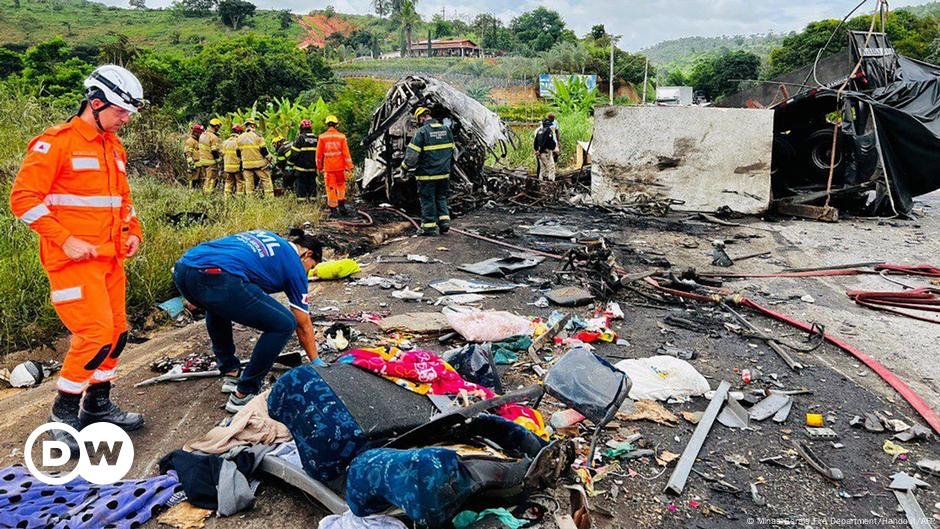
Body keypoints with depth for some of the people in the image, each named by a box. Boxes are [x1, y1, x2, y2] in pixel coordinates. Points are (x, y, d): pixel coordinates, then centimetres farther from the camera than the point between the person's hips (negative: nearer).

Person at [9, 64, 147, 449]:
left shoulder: (114, 146, 15)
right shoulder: (56, 143, -9)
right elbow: (24, 198, -13)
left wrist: (133, 231, 11)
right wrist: (66, 240, -18)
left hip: (110, 259, 8)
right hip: (74, 259, -8)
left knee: (117, 333, 10)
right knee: (95, 334, -12)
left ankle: (97, 404, 26)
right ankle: (63, 413, 7)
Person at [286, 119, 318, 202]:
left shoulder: (300, 138, -11)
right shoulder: (316, 138, 6)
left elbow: (293, 153, -10)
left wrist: (290, 165, -2)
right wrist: (318, 165, 24)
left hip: (301, 168, -5)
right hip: (313, 168, 5)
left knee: (300, 185, 1)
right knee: (312, 184, 12)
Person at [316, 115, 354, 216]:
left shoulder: (322, 137, -2)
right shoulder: (341, 136, -4)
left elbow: (319, 154, 3)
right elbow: (346, 153, -4)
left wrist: (319, 167, 14)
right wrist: (349, 166, 1)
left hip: (328, 167, 0)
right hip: (340, 166, 0)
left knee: (330, 188, 5)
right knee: (341, 186, 17)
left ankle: (333, 210, 6)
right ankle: (341, 206, 11)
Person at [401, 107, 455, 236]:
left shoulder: (422, 132, -14)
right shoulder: (446, 130, 5)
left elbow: (412, 154, -14)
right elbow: (452, 151, 14)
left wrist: (405, 167, 2)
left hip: (427, 174, -5)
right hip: (444, 173, 5)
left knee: (427, 200, 5)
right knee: (441, 197, 19)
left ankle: (429, 227, 9)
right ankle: (444, 221, 12)